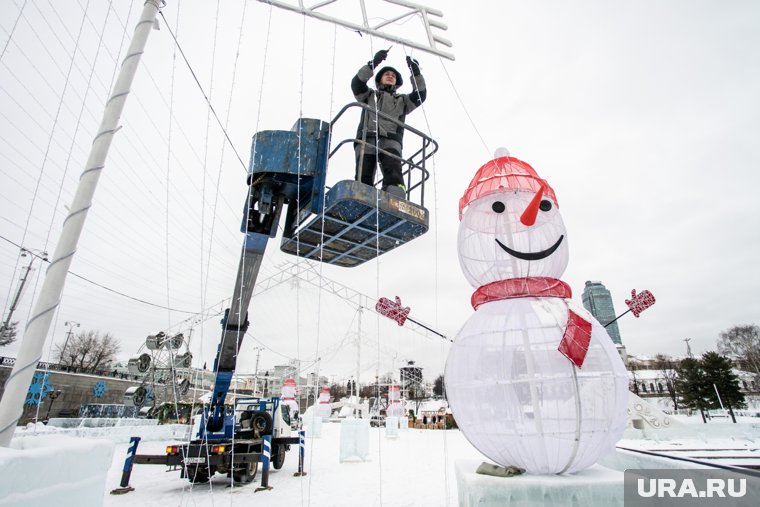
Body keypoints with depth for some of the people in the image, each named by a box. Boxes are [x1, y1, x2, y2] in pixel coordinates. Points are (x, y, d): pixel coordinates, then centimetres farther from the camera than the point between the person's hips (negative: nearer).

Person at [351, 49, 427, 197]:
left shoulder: (402, 100, 36)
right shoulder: (369, 95, 34)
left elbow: (420, 95, 19)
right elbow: (357, 82, 14)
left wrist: (416, 73, 6)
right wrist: (373, 62, 3)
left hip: (391, 141, -1)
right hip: (367, 139, 1)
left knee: (393, 169, -30)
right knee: (364, 177, -20)